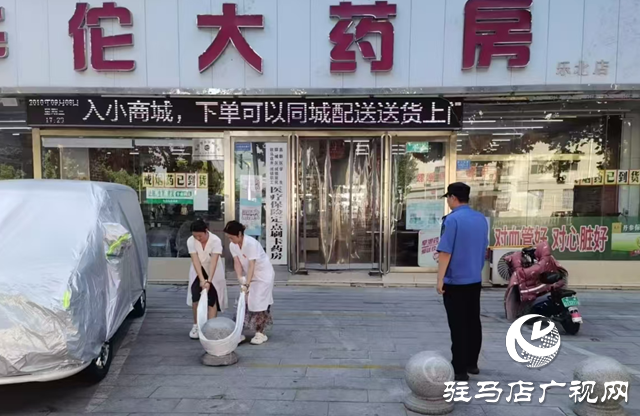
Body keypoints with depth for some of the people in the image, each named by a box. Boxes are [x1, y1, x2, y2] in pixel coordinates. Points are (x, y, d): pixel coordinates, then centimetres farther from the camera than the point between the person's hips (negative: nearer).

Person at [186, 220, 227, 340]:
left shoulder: (216, 240, -29)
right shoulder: (190, 241, -22)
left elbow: (213, 262, -33)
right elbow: (195, 261, -26)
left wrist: (209, 281, -41)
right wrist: (202, 279, -34)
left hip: (214, 272, -2)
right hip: (198, 272, 2)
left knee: (212, 299, -5)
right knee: (196, 297, -5)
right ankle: (196, 326, 10)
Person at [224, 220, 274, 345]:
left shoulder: (251, 243, -29)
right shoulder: (232, 246, -6)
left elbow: (252, 266, -29)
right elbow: (237, 263, -10)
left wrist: (247, 284, -32)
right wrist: (240, 278, -26)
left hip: (264, 275, -7)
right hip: (252, 276, 7)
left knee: (259, 303, -8)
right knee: (246, 301, 8)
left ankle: (260, 333, -1)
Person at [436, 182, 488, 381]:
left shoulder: (452, 219, -16)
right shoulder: (481, 219, 7)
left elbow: (445, 252, -18)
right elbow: (483, 249, 16)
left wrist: (440, 279, -13)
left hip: (455, 281, -7)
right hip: (475, 279, 7)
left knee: (458, 326, -1)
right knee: (473, 322, 15)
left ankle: (459, 369, 5)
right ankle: (471, 363, 25)